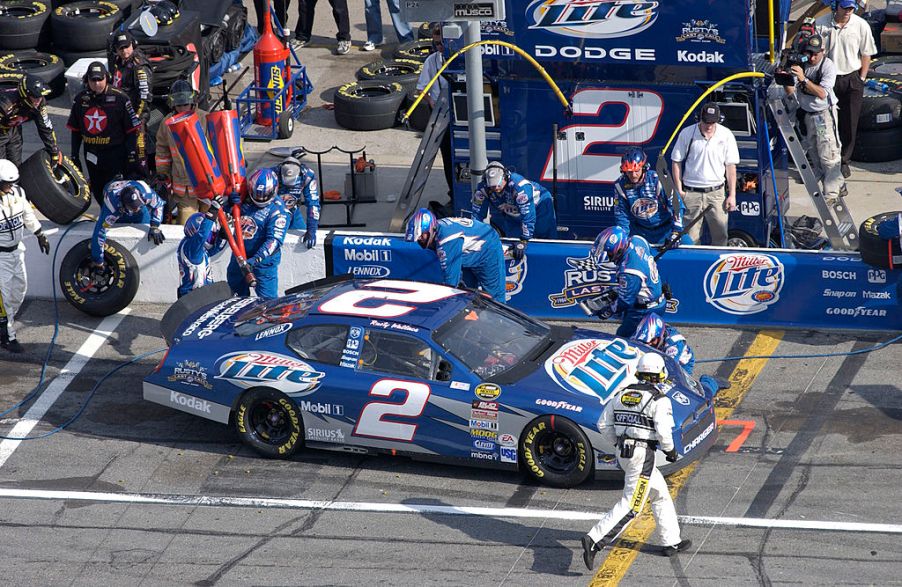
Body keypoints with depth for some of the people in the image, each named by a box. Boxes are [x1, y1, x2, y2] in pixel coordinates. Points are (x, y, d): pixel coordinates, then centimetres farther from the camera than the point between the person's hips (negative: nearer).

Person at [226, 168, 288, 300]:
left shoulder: (278, 210, -23)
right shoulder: (245, 199, -5)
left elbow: (274, 240, -28)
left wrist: (257, 259, -37)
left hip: (263, 259, -7)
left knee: (267, 298, -5)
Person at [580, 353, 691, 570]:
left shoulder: (622, 394, 9)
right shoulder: (659, 400, -11)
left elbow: (604, 425, 9)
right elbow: (663, 431, -20)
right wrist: (670, 451, -2)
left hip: (623, 453, 8)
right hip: (643, 455, -8)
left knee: (661, 495, 22)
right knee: (631, 505, -7)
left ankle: (672, 542, 29)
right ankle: (594, 540, -18)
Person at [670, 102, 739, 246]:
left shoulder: (726, 135, 1)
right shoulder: (687, 134, -3)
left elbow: (730, 166, 6)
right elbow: (676, 162, 5)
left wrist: (732, 195, 3)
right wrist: (679, 190, 0)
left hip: (716, 192, 1)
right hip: (691, 193, -1)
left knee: (720, 235, 1)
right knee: (691, 238, 1)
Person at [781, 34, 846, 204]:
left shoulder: (828, 66, -16)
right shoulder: (800, 64, -6)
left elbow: (822, 93, -26)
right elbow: (790, 91, -6)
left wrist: (804, 79, -36)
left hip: (824, 114, -6)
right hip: (806, 114, 6)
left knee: (828, 155, -8)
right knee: (813, 152, 15)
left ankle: (831, 193, -2)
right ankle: (838, 184, 29)